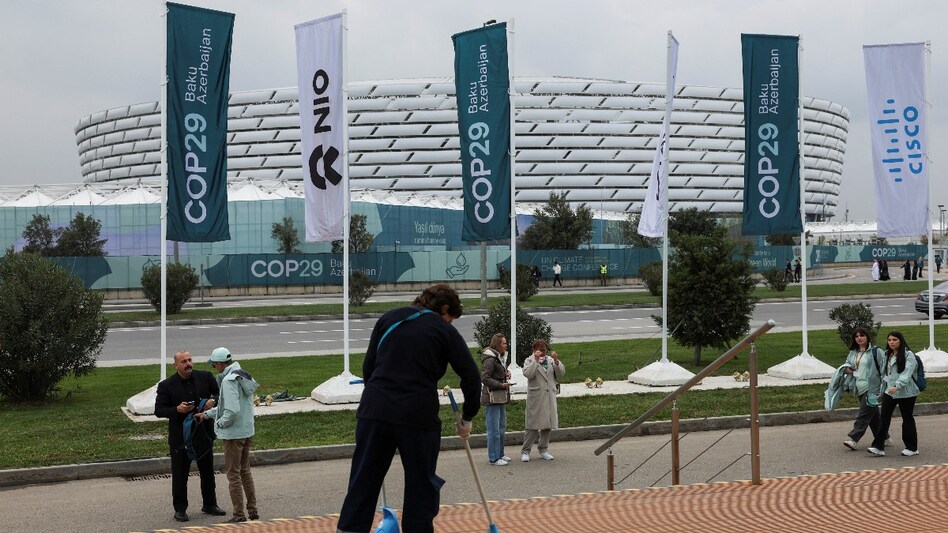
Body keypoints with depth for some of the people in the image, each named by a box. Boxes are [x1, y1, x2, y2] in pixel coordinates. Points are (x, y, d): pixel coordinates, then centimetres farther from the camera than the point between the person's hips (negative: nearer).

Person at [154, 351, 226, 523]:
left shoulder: (205, 377, -1)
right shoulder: (166, 385, -8)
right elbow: (159, 410, -8)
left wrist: (213, 401, -11)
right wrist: (177, 409, -24)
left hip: (204, 433, 3)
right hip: (180, 436, -3)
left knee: (208, 471, 15)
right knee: (180, 474, 5)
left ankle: (210, 504, 30)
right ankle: (180, 509, 16)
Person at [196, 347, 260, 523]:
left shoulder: (229, 380, -21)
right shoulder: (244, 376, 8)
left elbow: (232, 410, -29)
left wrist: (219, 423, -12)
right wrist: (207, 413, 16)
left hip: (233, 434, -9)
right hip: (248, 431, 9)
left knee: (233, 474, 2)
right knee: (245, 470, 19)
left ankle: (239, 514, 8)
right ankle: (252, 510, 25)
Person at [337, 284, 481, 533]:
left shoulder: (389, 318, 15)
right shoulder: (445, 331, 6)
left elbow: (368, 366, 15)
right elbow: (471, 377, 2)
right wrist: (466, 419, 14)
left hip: (375, 411, 3)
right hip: (418, 416, -3)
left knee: (363, 484, 7)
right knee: (421, 486, 11)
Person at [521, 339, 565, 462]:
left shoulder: (551, 360, 13)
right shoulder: (529, 361, 1)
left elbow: (561, 372, 3)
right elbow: (528, 374, -16)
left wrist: (556, 360, -11)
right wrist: (536, 360, -19)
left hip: (549, 397, 5)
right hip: (535, 397, -5)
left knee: (548, 424, 9)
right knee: (533, 425, -5)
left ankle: (543, 450, 20)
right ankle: (525, 451, 3)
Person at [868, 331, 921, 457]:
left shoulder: (908, 355, -11)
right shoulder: (888, 355, 13)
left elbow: (907, 373, -22)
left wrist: (897, 386, -34)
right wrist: (883, 389, 19)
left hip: (905, 392, -6)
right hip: (889, 391, 6)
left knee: (907, 419, 5)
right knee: (884, 418, -2)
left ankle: (912, 448, 18)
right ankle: (878, 447, -4)